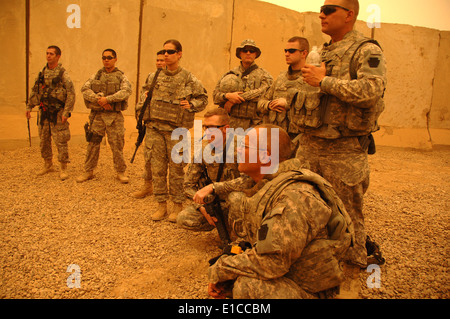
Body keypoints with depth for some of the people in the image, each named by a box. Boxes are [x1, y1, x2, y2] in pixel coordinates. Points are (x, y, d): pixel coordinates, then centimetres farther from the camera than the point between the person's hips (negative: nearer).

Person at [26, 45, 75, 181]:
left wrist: (66, 112, -19)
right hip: (44, 112, 7)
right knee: (44, 140, 14)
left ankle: (63, 169, 7)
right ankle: (48, 165, 29)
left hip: (58, 113, -6)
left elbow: (71, 94, -13)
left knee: (61, 141, -3)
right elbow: (35, 91, 17)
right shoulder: (43, 72, 10)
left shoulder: (63, 73, -8)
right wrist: (29, 107, 13)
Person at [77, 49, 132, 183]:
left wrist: (107, 99, -21)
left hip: (114, 116, -2)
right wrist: (98, 99, -16)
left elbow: (126, 92, -13)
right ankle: (88, 171, 20)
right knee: (93, 143, 7)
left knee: (117, 145, 1)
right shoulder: (96, 75, 12)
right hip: (97, 115, 2)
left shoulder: (121, 76, 5)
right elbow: (85, 89, -1)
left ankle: (120, 172, 14)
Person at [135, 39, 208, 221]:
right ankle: (161, 205, 20)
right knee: (157, 168, 7)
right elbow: (145, 91, 28)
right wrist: (144, 99, 8)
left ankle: (177, 205, 17)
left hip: (176, 130, -3)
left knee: (176, 168, 4)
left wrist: (191, 105, -9)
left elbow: (203, 98, 8)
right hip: (155, 128, 4)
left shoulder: (189, 79, -1)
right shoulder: (154, 77, 10)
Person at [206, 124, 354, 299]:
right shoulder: (268, 184, 3)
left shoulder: (294, 199, -31)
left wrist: (219, 270, -19)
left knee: (247, 286, -35)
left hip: (307, 289, -10)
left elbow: (271, 262, -33)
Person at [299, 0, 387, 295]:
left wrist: (324, 81, -18)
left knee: (348, 212, 4)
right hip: (310, 143, 7)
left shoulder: (367, 51, -6)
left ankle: (353, 268, 23)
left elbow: (371, 90, -23)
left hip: (345, 149, -7)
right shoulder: (320, 53, 15)